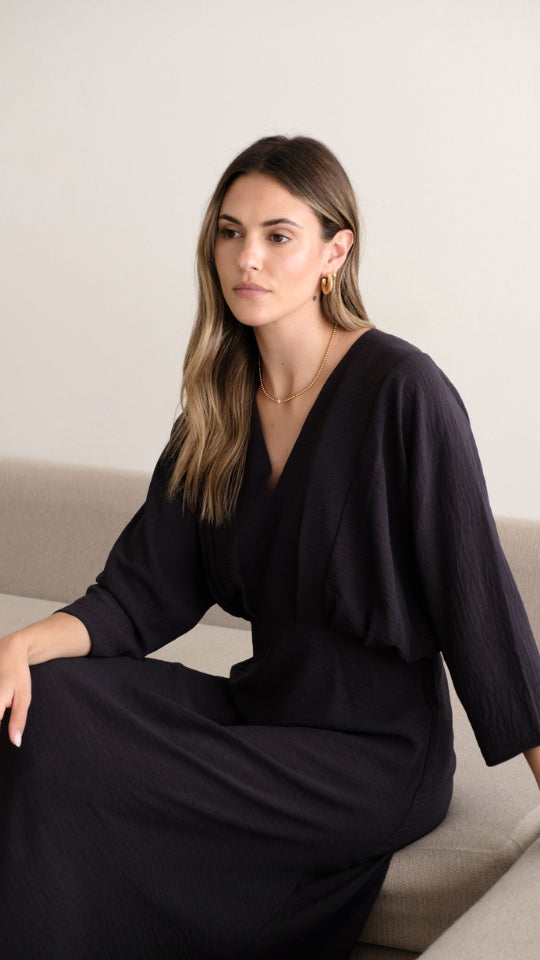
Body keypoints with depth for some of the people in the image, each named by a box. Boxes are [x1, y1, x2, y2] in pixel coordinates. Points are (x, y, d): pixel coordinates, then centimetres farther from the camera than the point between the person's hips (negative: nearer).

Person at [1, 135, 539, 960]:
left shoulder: (401, 391, -14)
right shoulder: (219, 404, 7)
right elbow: (148, 588, 2)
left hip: (378, 748, -6)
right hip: (266, 704, 6)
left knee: (68, 771, -20)